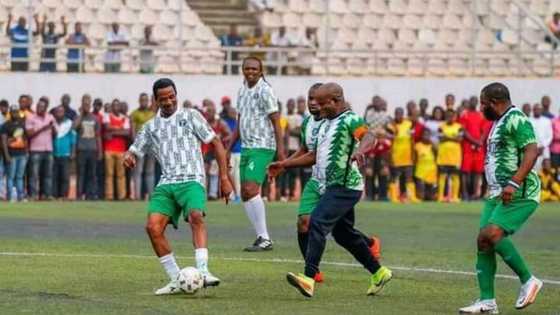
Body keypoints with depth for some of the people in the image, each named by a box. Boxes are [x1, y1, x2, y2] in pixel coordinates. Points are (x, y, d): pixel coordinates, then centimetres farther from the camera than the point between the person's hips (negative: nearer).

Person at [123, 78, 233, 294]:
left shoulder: (190, 116, 9)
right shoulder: (151, 127, 19)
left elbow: (216, 143, 9)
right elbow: (134, 152, 22)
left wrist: (224, 177, 2)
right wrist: (128, 157, -5)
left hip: (192, 180, -4)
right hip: (166, 184, 4)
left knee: (195, 216, -33)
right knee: (153, 227, -17)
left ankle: (203, 272, -41)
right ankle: (176, 281, -7)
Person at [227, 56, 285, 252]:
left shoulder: (264, 91, -9)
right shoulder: (242, 91, 15)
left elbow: (275, 121, -12)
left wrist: (280, 148, -19)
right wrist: (228, 148, 22)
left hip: (262, 147, -9)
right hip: (246, 147, 9)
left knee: (251, 190, -17)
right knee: (245, 194, 5)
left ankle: (265, 239, -14)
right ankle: (261, 237, 10)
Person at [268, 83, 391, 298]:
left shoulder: (350, 119, -10)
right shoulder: (325, 123, 18)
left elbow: (369, 136, -29)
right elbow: (314, 156, 27)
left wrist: (360, 150, -51)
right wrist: (284, 165, 23)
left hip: (345, 186, -10)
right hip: (332, 186, 10)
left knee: (318, 222, -21)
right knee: (343, 233, 17)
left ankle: (309, 278, -29)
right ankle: (378, 273, 29)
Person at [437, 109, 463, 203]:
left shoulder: (459, 127, 6)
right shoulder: (442, 127, 8)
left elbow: (460, 138, -6)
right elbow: (441, 138, -4)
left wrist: (447, 137, -7)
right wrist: (453, 137, -8)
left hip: (455, 154, -1)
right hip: (443, 154, 1)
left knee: (455, 175, 0)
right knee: (442, 175, 0)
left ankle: (454, 196, 2)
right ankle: (441, 196, 1)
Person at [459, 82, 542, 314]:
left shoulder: (517, 121, -12)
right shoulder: (499, 123, 20)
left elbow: (531, 152, -23)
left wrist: (514, 183, -30)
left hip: (519, 194, -10)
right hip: (498, 194, 10)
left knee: (492, 234, -24)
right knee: (483, 241, 2)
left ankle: (528, 281, -10)